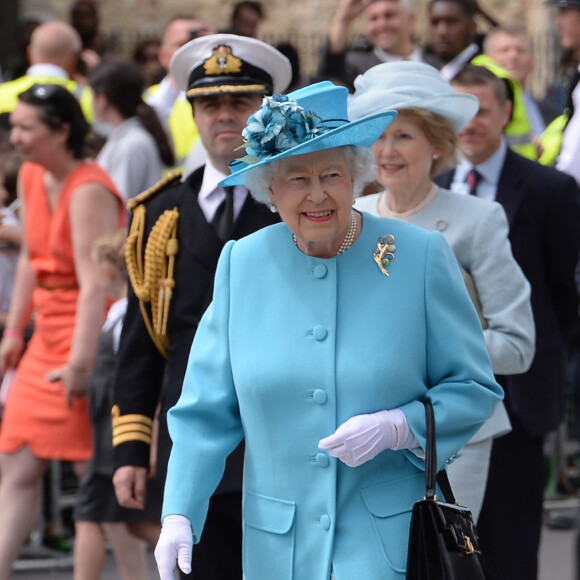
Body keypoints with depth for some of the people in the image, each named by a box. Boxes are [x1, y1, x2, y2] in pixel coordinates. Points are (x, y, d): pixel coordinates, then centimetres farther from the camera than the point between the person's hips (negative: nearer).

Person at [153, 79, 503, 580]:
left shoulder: (422, 257, -4)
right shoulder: (241, 265, 4)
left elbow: (474, 389, 2)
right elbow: (206, 410, 7)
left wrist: (397, 427, -16)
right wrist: (179, 515, -4)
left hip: (392, 540, -2)